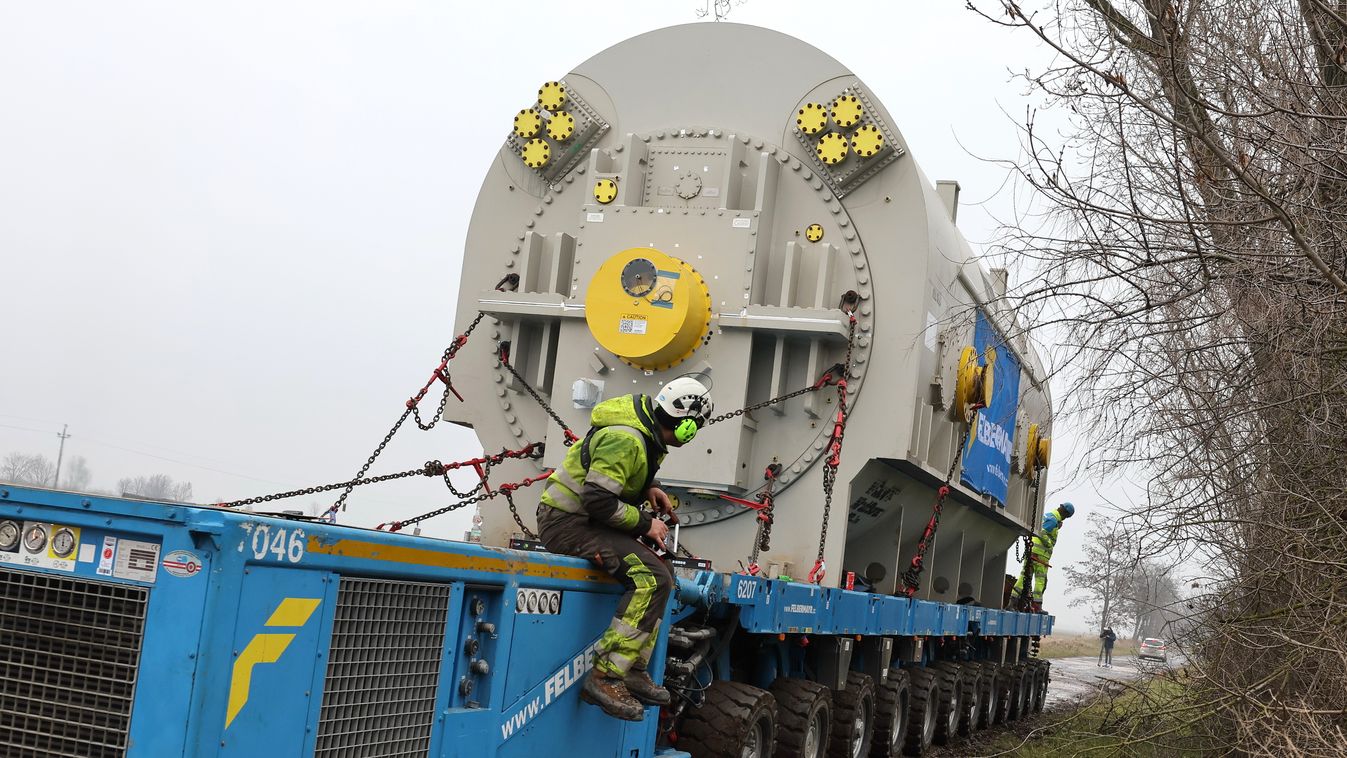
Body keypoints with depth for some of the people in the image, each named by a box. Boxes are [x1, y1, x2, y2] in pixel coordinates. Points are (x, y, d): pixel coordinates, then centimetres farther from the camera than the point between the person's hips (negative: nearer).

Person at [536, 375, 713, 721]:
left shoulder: (646, 431, 8)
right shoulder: (626, 439, -23)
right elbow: (599, 499, -28)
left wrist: (647, 489, 9)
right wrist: (644, 523, -16)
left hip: (586, 518, 11)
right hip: (567, 521, -11)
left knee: (661, 575, 12)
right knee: (651, 579, -23)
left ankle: (634, 671, 12)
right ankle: (606, 677, -24)